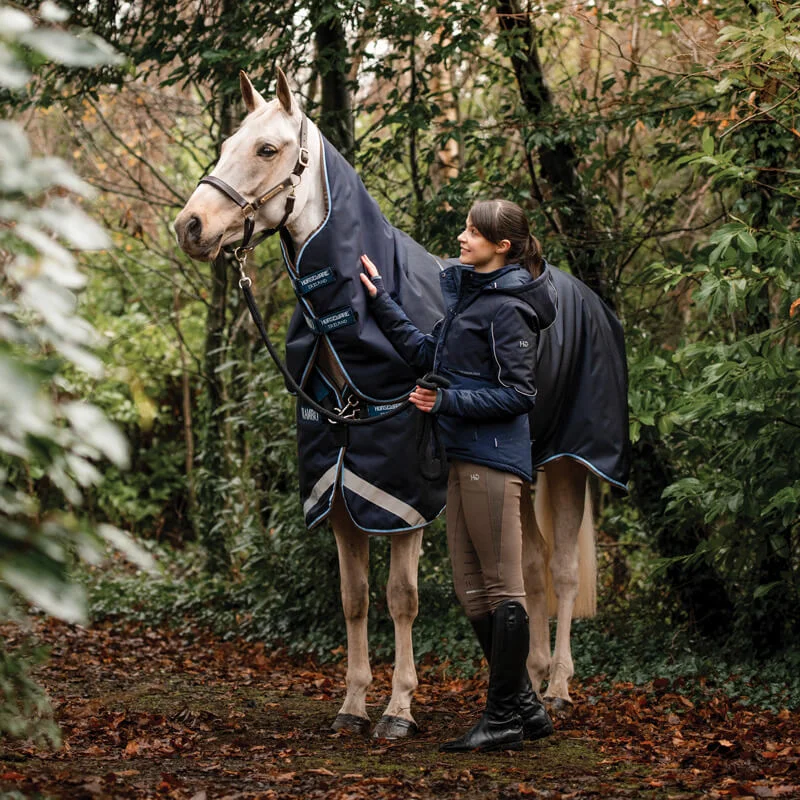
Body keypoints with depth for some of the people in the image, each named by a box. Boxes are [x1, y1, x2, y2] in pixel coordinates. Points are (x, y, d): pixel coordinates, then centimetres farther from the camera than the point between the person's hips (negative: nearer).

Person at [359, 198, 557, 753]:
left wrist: (449, 401, -18)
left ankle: (505, 719, 5)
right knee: (472, 591, 12)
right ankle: (526, 707, 21)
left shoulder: (507, 308, -13)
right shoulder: (470, 294, 16)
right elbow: (428, 354, 18)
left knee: (502, 590, -2)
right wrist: (381, 303, 15)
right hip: (465, 457, 10)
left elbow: (519, 394, -17)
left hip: (493, 459, -10)